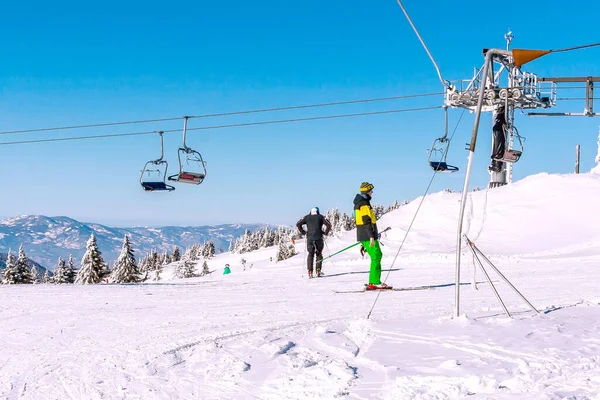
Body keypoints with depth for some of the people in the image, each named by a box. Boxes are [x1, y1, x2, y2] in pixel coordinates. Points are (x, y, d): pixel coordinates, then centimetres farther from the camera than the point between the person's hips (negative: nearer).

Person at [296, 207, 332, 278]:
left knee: (310, 255, 9)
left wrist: (302, 232, 14)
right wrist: (326, 232, 11)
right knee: (319, 254, 13)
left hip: (309, 239, 1)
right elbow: (329, 225, -1)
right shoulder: (320, 217, 8)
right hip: (318, 239, -1)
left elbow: (298, 224, 7)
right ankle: (318, 270, 1)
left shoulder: (307, 217, 12)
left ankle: (310, 271, -4)